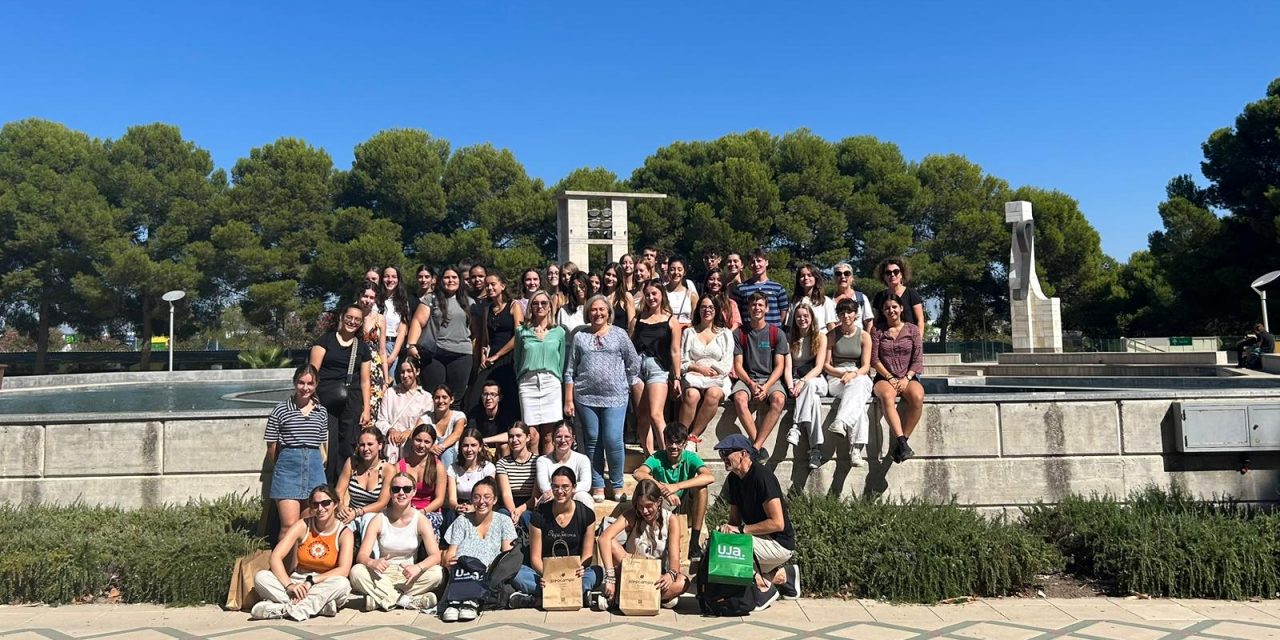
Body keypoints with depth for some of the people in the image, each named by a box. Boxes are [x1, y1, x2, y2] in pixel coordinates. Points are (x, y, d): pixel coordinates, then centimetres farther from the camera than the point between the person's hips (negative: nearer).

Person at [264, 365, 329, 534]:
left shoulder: (322, 412, 11)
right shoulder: (280, 410, -1)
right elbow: (271, 446, 5)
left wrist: (321, 462, 9)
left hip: (315, 467, 4)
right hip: (288, 465, -3)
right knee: (289, 526, -9)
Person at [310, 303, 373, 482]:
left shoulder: (362, 347, 15)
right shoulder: (326, 340, 7)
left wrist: (366, 409, 7)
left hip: (352, 402, 3)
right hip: (326, 399, -3)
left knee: (348, 444, -1)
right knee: (329, 444, -10)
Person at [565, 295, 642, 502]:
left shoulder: (619, 335, 6)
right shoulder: (579, 337, 9)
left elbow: (634, 366, 8)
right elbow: (570, 371, 9)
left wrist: (639, 396, 4)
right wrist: (569, 400, 4)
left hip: (615, 397, -2)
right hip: (586, 397, 2)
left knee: (613, 440, -9)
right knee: (592, 442, 6)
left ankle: (616, 485, 8)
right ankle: (597, 486, 16)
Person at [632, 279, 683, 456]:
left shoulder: (671, 320, 6)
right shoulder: (640, 317, 17)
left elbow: (675, 351, 2)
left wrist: (677, 378, -1)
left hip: (658, 368, -4)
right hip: (637, 365, 4)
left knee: (655, 415, -16)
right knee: (642, 416, 2)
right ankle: (650, 457, 7)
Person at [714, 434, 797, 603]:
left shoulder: (762, 478, -22)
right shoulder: (733, 480, 5)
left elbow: (778, 523, -25)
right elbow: (735, 518, 10)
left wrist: (741, 529, -24)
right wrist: (727, 528, -14)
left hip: (781, 543, -9)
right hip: (761, 538, 9)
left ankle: (765, 587, -6)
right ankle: (783, 575, 14)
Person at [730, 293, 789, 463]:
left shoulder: (777, 334, 7)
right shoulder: (740, 333, 9)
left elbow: (779, 366, 1)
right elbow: (738, 365, 4)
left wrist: (766, 387, -15)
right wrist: (751, 383, -14)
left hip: (770, 379, 0)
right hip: (747, 378, 0)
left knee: (778, 399, -34)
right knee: (739, 399, -34)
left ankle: (755, 446, -33)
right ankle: (760, 446, -29)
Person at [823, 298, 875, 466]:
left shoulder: (864, 336, 8)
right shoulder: (832, 335, 9)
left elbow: (866, 366, 2)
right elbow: (826, 365, 7)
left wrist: (853, 374, -20)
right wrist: (842, 373, -13)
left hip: (859, 376, 1)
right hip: (836, 378, 0)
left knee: (858, 384, -41)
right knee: (858, 399, -36)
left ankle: (840, 422, -58)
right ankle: (856, 448, -50)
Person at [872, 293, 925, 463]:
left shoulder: (913, 329, 10)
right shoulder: (877, 330, 8)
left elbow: (918, 359, 5)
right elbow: (874, 359, 2)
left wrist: (907, 378, -10)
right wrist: (890, 378, -10)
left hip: (908, 377, 1)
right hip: (885, 377, -1)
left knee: (917, 397, -34)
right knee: (887, 396, -37)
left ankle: (898, 444, -29)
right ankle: (903, 442, -43)